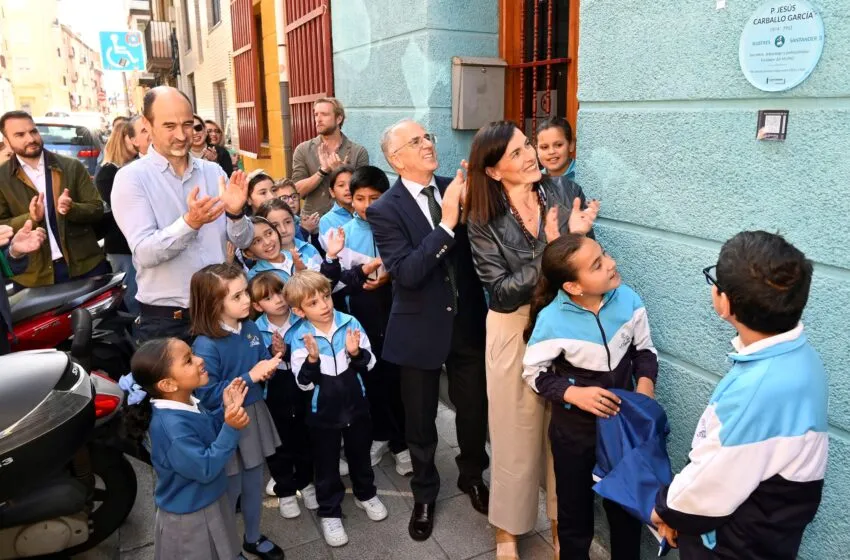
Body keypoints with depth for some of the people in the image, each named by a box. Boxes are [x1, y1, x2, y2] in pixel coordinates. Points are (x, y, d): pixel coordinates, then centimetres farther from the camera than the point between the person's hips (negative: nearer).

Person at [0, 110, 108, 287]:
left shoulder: (72, 166, 2)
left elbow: (97, 209, 1)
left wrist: (72, 208, -19)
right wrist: (30, 218, -19)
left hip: (85, 265, 0)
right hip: (35, 274, 0)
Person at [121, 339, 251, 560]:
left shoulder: (190, 404, -6)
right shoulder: (172, 425, -34)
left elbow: (211, 434, 8)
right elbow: (205, 469, -31)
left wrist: (228, 410, -8)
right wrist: (231, 428, -36)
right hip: (189, 518, -8)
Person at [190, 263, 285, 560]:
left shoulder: (250, 328, -4)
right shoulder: (206, 346, -24)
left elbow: (264, 362, 11)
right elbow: (207, 397, -24)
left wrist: (269, 368, -13)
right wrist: (250, 377, -26)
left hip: (254, 416, 6)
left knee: (254, 484, 22)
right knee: (230, 490, 13)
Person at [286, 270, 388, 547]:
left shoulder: (350, 323, -12)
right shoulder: (300, 338, -15)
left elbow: (369, 364, -6)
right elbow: (304, 383, -15)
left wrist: (356, 353, -26)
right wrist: (312, 360, -33)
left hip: (356, 405, 2)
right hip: (323, 413, -2)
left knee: (360, 455, 23)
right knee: (326, 465, 13)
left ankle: (366, 494, 47)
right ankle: (329, 513, 33)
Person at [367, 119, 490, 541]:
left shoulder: (453, 188, -2)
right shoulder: (384, 210, -13)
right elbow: (406, 273, -25)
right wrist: (447, 222, -30)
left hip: (468, 321, 3)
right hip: (421, 328, -3)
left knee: (474, 408, 18)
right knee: (421, 419, 15)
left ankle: (472, 476, 47)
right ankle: (424, 493, 40)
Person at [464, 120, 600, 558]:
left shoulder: (561, 194, -4)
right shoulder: (483, 220, -12)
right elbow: (501, 292, -18)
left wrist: (576, 237, -20)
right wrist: (549, 250, -27)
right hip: (515, 332, -2)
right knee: (516, 433, 12)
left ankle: (561, 522, 39)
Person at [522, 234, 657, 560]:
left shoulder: (628, 300, -15)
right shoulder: (552, 320, -25)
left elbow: (644, 349, 0)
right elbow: (533, 372, -12)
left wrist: (645, 381, -18)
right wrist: (574, 393, -25)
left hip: (623, 421, 3)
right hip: (574, 430, -3)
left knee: (626, 506, 21)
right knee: (575, 512, 17)